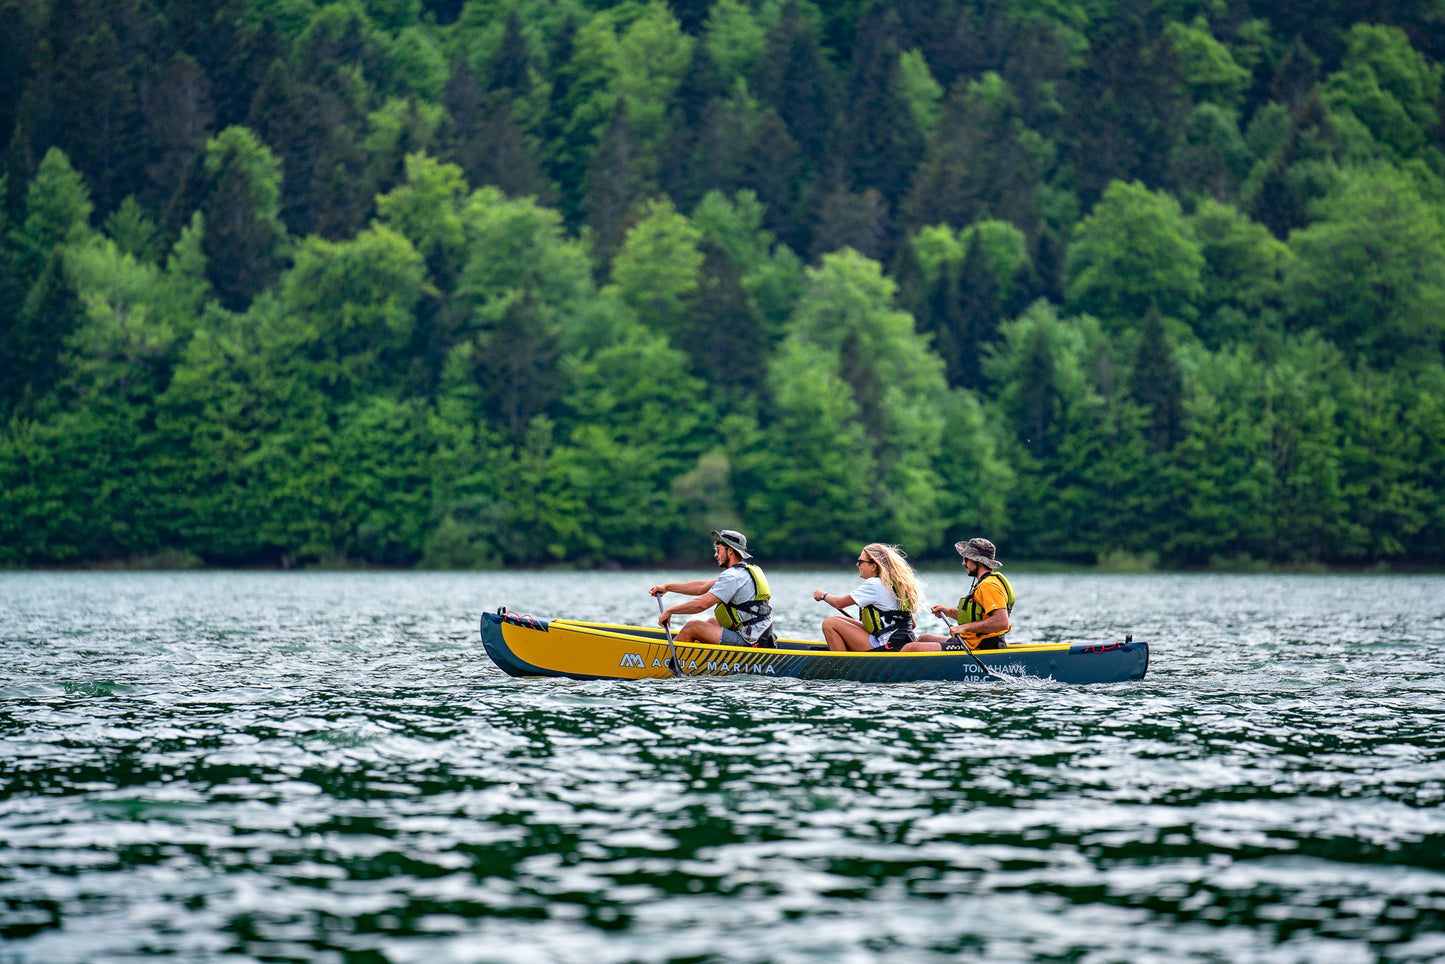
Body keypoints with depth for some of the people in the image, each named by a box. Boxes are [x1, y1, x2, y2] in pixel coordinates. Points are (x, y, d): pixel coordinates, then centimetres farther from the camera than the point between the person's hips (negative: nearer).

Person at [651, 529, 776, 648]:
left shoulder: (733, 576, -15)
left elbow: (703, 603, -20)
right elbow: (703, 587, 19)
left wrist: (669, 611, -10)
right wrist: (667, 587, 18)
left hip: (747, 643, -10)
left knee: (692, 627, -4)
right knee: (711, 621, 28)